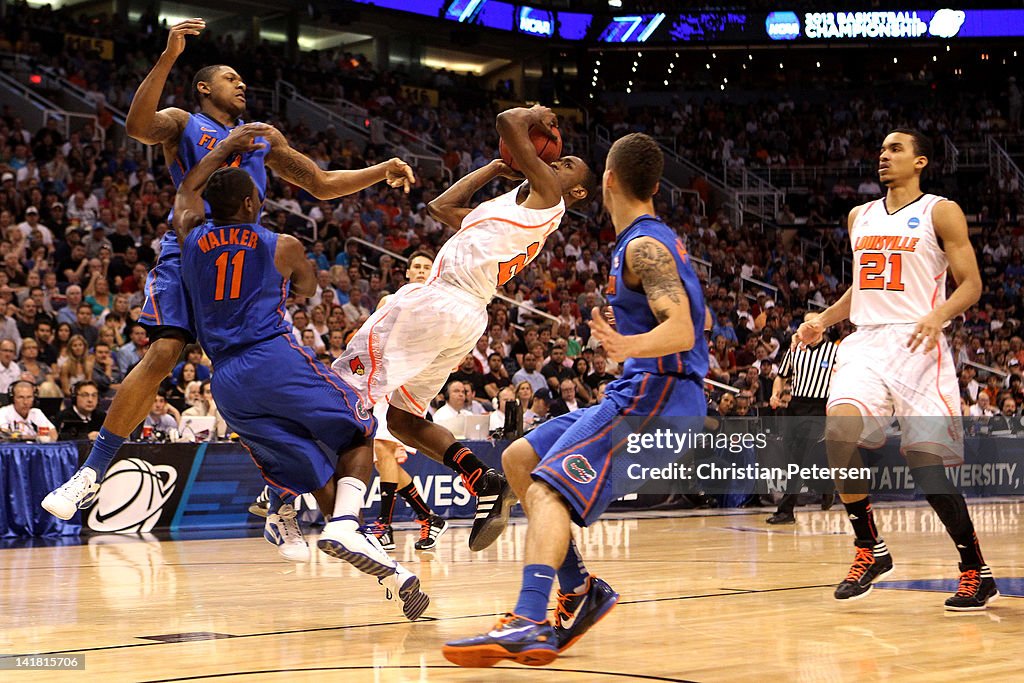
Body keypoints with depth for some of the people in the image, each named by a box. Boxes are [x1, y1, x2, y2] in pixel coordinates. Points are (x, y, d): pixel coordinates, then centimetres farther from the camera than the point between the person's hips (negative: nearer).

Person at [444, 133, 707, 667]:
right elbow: (684, 317, 29)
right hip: (647, 390, 10)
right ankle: (579, 589, 9)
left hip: (658, 392, -10)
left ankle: (530, 626, -41)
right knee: (519, 459, 13)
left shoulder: (643, 246, -13)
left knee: (548, 490, -24)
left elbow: (680, 332, -25)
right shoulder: (654, 240, 17)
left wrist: (629, 347, -42)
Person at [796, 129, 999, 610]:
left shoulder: (940, 213, 2)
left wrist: (939, 314, -23)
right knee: (839, 432, -22)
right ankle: (869, 550, -7)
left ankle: (976, 572, 7)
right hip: (865, 342, 5)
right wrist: (824, 320, 11)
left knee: (926, 463, -9)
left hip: (916, 345, -5)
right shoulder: (860, 217, 19)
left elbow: (971, 284, -3)